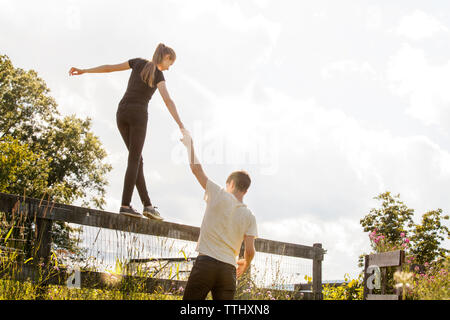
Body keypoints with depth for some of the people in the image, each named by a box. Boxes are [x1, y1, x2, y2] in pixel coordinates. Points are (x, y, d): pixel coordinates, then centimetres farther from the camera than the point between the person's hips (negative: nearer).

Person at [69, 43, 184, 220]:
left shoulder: (139, 62, 15)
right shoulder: (158, 74, -1)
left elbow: (110, 67, 17)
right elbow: (168, 100, -16)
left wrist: (83, 71, 25)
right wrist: (181, 125, -23)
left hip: (121, 113, 6)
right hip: (138, 113, -6)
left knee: (137, 158, 6)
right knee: (134, 160, -7)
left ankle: (147, 204, 1)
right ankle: (125, 204, -17)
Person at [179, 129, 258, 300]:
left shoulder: (219, 195, -1)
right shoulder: (249, 216, 7)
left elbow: (196, 167, 2)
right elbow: (250, 250, 2)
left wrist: (189, 142, 15)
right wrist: (245, 264, 24)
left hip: (205, 262, -3)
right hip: (229, 269, 3)